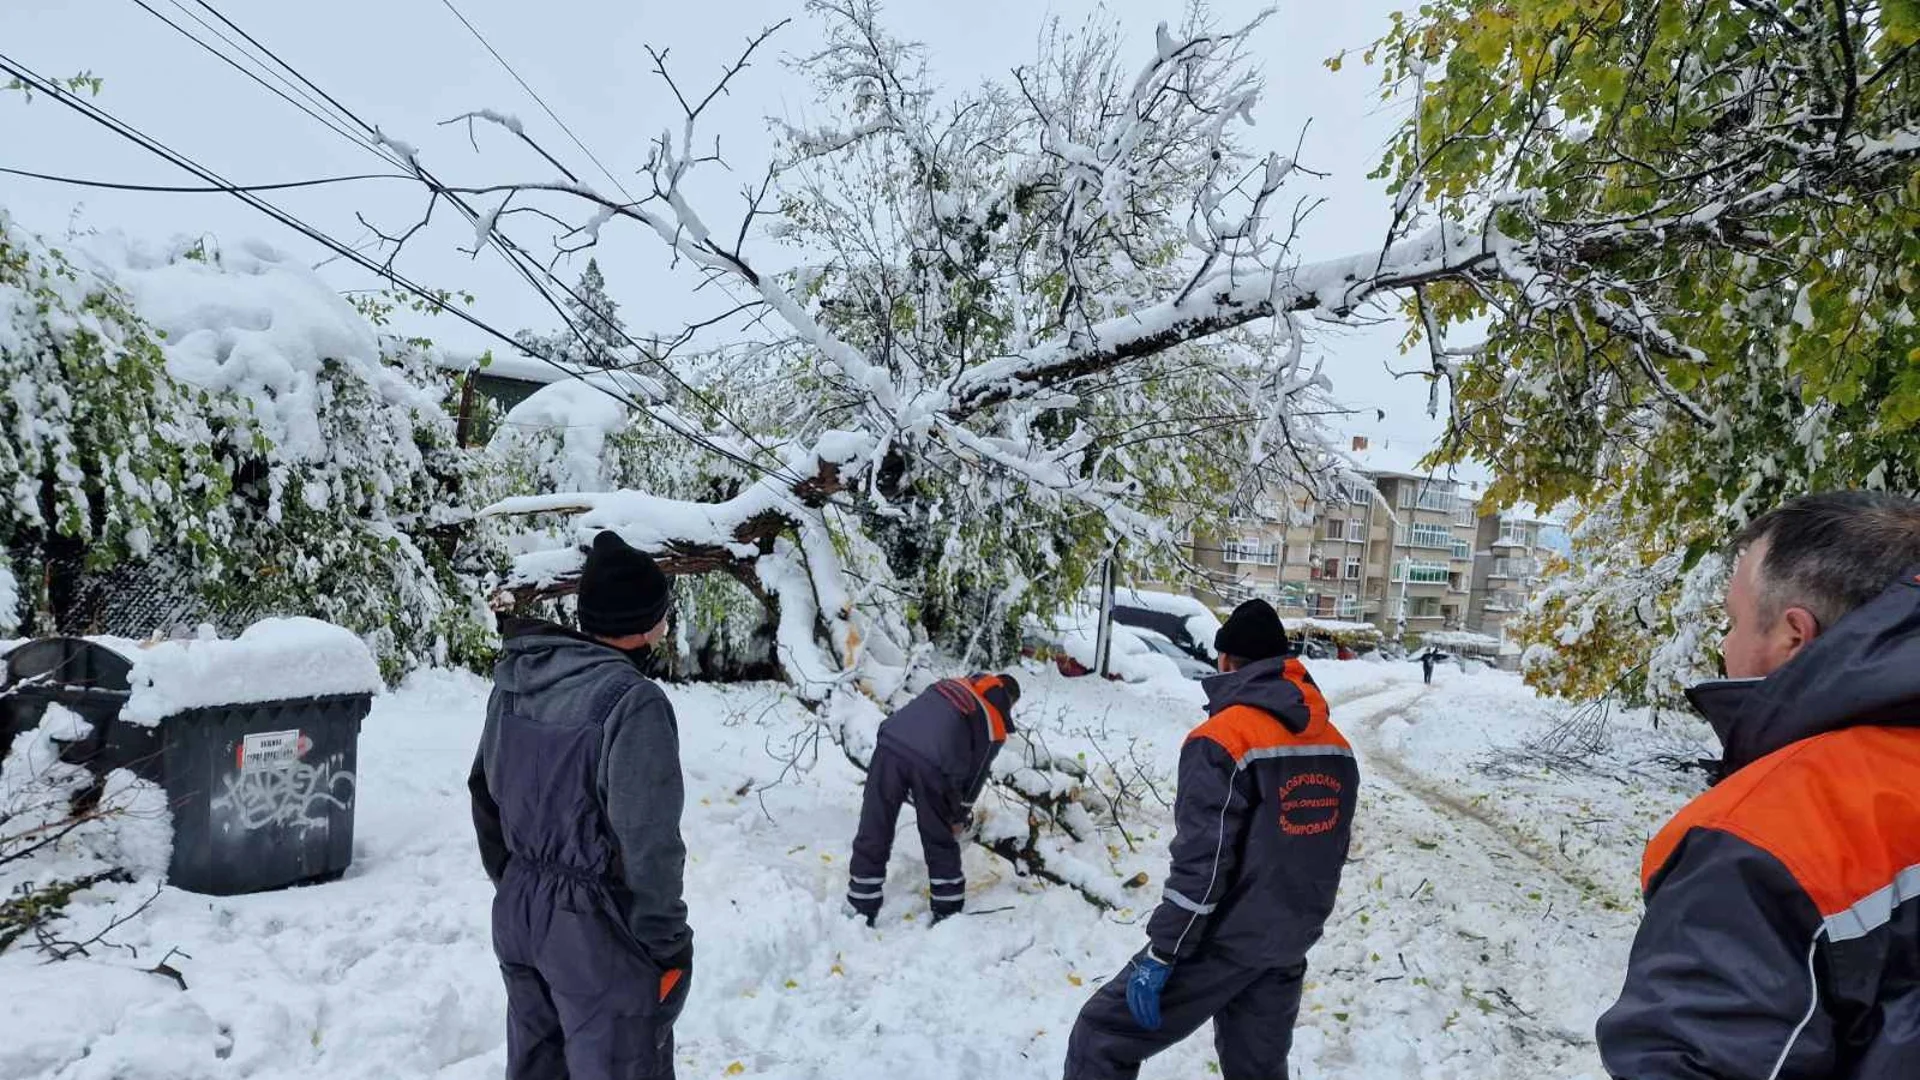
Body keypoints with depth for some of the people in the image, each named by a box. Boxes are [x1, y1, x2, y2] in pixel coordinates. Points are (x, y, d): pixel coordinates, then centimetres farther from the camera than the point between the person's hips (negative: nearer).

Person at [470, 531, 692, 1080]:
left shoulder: (514, 680, 1)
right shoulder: (632, 701, -25)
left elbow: (487, 794, 11)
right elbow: (648, 844, -22)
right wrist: (667, 945, -9)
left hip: (518, 910, 8)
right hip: (597, 929, -7)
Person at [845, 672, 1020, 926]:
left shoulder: (955, 684, 29)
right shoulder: (996, 724, 18)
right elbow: (977, 773, 20)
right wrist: (960, 816, 34)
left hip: (890, 743, 3)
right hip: (932, 763, -3)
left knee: (873, 836, 14)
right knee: (940, 841, 19)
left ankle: (860, 911, 22)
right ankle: (949, 913, 30)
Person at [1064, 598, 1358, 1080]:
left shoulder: (1223, 739, -19)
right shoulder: (1336, 745, 4)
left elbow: (1200, 862, -21)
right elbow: (1332, 848, 14)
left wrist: (1159, 956, -15)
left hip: (1225, 940, -7)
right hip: (1289, 945, 8)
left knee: (1102, 1039, 2)